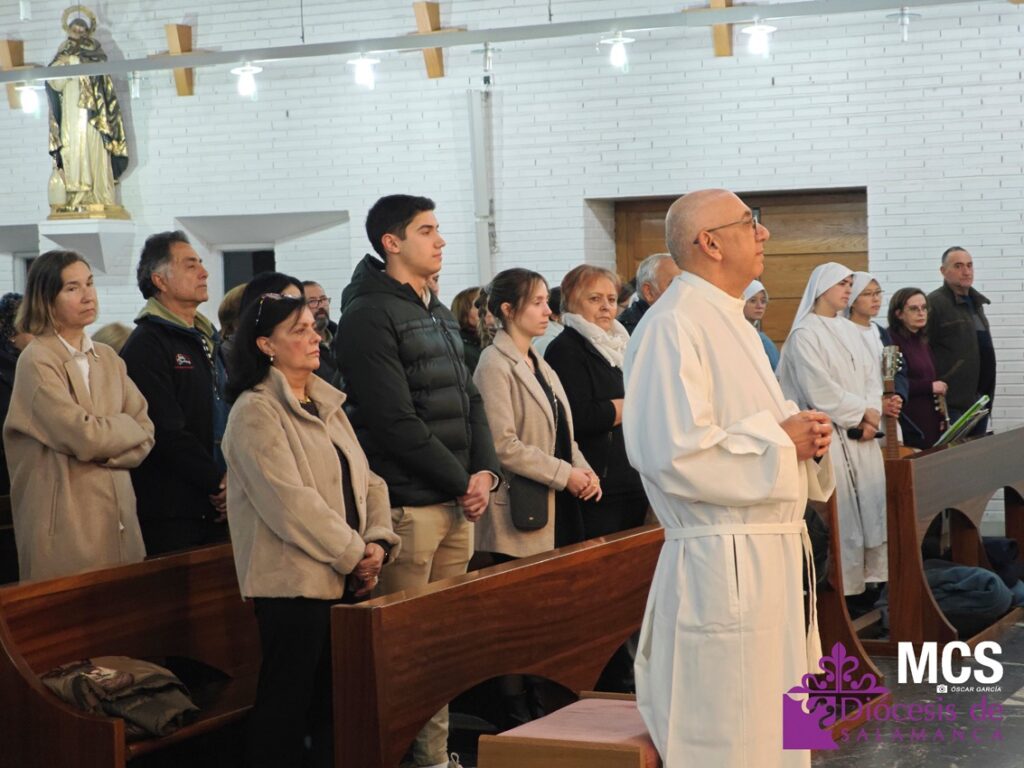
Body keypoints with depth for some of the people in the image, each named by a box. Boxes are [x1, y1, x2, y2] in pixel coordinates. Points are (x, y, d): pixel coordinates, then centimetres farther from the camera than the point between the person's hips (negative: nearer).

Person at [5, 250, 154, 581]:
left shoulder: (108, 358, 13)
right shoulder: (37, 361, -8)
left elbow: (145, 431, 7)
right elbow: (83, 436, -16)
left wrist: (107, 453, -10)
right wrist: (125, 428, 1)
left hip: (119, 519, 6)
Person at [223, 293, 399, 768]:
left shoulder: (327, 405, 15)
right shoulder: (256, 412, -10)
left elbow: (365, 482, 13)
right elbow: (291, 500, -18)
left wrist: (377, 542, -4)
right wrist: (354, 554, -15)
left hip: (347, 580, 8)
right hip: (294, 581, -8)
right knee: (286, 705, -2)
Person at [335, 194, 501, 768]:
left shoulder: (440, 313, 17)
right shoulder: (371, 316, -10)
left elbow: (470, 401, 17)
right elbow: (396, 421, -16)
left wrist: (485, 472, 0)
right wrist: (460, 482, -11)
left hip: (458, 504, 8)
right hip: (409, 503, -8)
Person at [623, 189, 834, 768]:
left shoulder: (730, 323, 17)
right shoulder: (675, 325, -15)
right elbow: (672, 450, -25)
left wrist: (802, 432, 6)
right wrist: (779, 439, -15)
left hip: (773, 556, 10)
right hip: (724, 564, -10)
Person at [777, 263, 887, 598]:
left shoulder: (850, 331, 16)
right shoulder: (805, 334, -6)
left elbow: (871, 375, 11)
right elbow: (819, 389, -14)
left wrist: (872, 414, -6)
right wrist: (861, 413, -9)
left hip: (862, 433, 7)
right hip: (830, 434, -7)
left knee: (872, 505, 3)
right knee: (842, 512, -8)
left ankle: (873, 578, 9)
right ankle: (847, 586, -4)